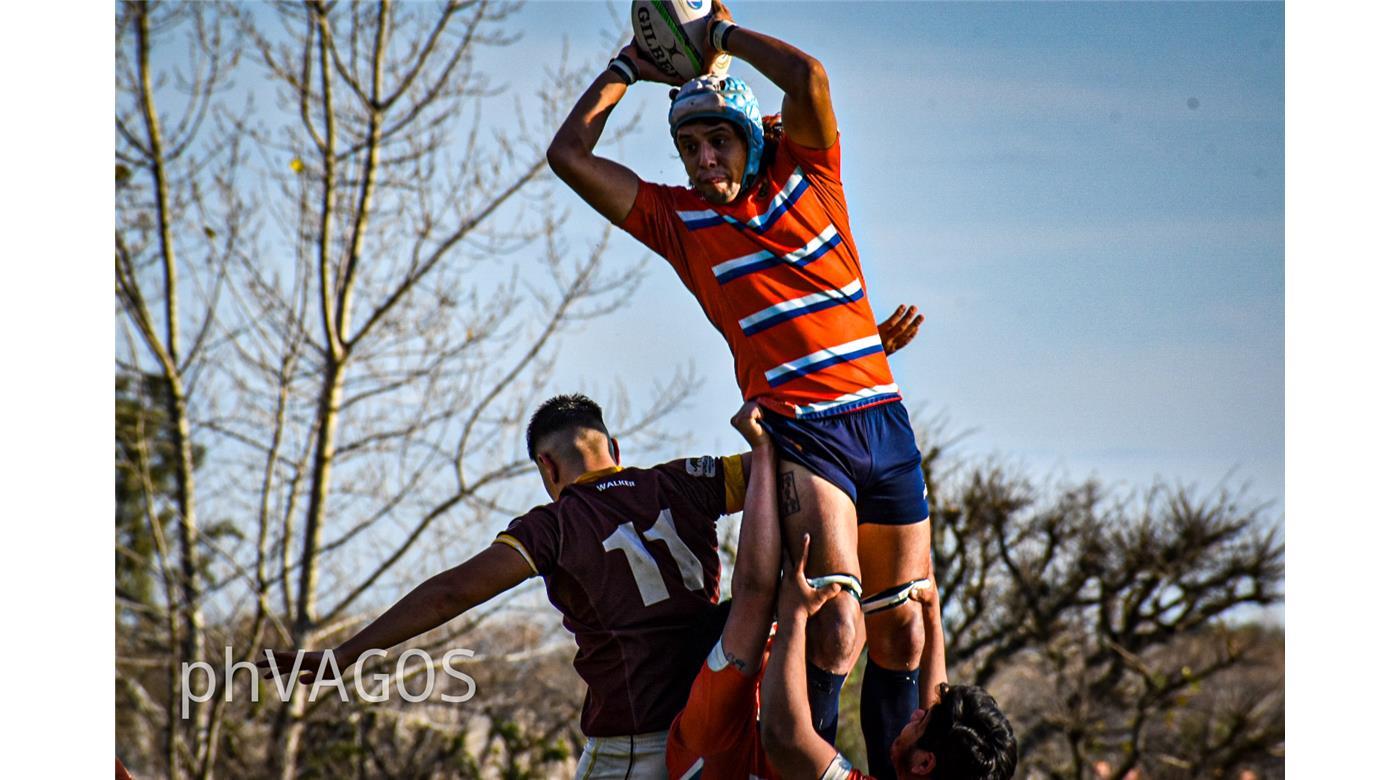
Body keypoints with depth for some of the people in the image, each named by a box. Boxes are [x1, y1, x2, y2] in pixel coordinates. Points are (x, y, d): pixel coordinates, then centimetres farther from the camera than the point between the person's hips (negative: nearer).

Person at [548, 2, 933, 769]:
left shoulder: (805, 175, 9)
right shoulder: (678, 220, 7)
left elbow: (808, 78, -8)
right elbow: (568, 154, 3)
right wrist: (628, 68, 10)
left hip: (883, 421, 3)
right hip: (800, 434, -3)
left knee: (901, 634, 7)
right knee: (836, 630, -22)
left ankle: (897, 772, 19)